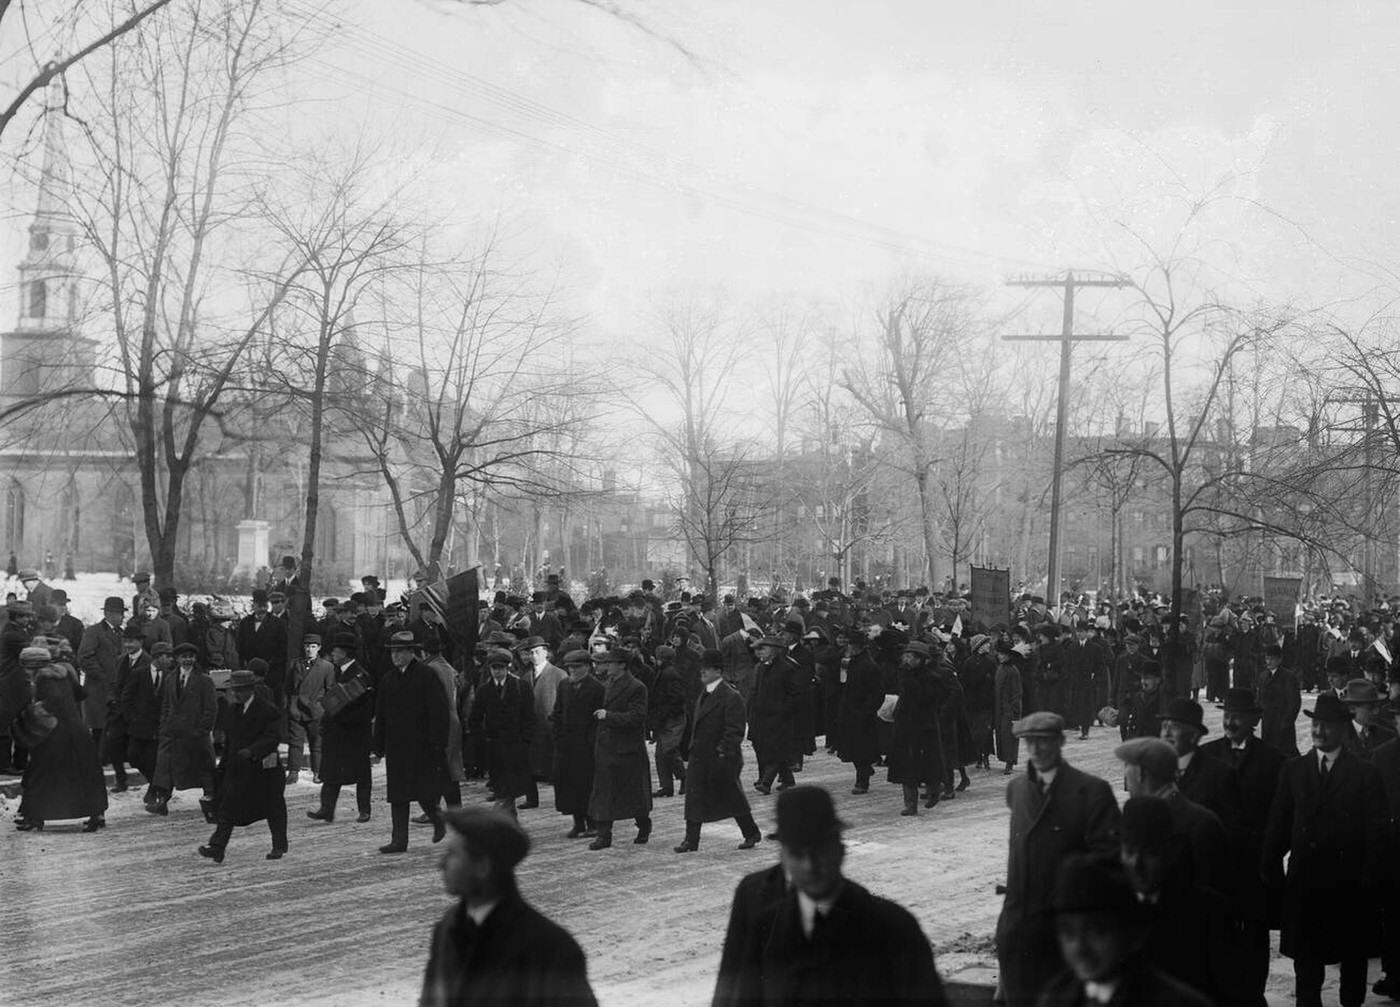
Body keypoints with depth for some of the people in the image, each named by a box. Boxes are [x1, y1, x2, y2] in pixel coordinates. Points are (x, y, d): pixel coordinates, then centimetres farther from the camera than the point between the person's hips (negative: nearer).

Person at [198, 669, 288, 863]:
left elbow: (273, 738, -19)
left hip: (264, 768, -5)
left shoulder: (268, 709, -12)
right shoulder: (231, 711, 9)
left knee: (273, 809, 10)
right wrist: (224, 765, 15)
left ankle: (279, 847, 26)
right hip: (237, 769, 5)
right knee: (228, 809, -7)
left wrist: (251, 751, -33)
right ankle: (217, 848, -13)